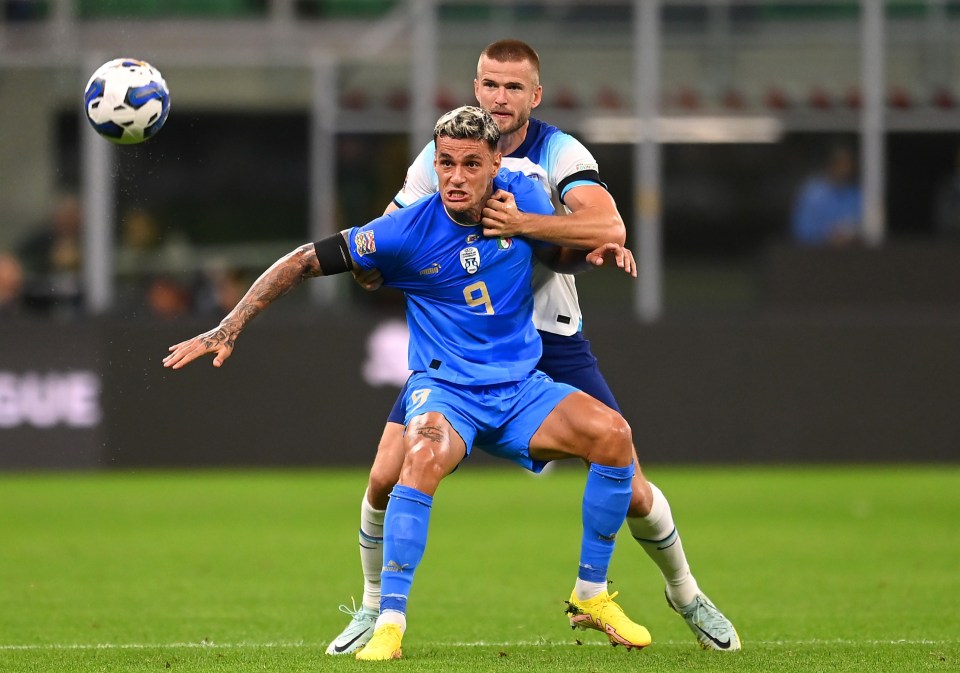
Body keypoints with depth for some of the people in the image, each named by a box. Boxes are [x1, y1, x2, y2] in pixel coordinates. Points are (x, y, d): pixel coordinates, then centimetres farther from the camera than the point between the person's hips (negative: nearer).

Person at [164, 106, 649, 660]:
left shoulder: (523, 198, -5)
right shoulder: (409, 231, -15)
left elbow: (557, 255, 18)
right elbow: (305, 262, -8)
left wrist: (596, 251, -5)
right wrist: (231, 328, -11)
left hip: (523, 390, 4)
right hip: (445, 390, -4)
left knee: (612, 433, -21)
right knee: (424, 455, -38)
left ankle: (592, 597, -4)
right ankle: (389, 624, -32)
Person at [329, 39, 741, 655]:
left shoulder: (559, 154, -11)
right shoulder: (439, 157, -2)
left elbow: (609, 227, -29)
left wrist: (520, 223, -38)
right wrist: (372, 268, -18)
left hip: (551, 341, -2)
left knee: (629, 490, -4)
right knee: (387, 476, -11)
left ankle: (685, 592, 24)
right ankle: (375, 608, 13)